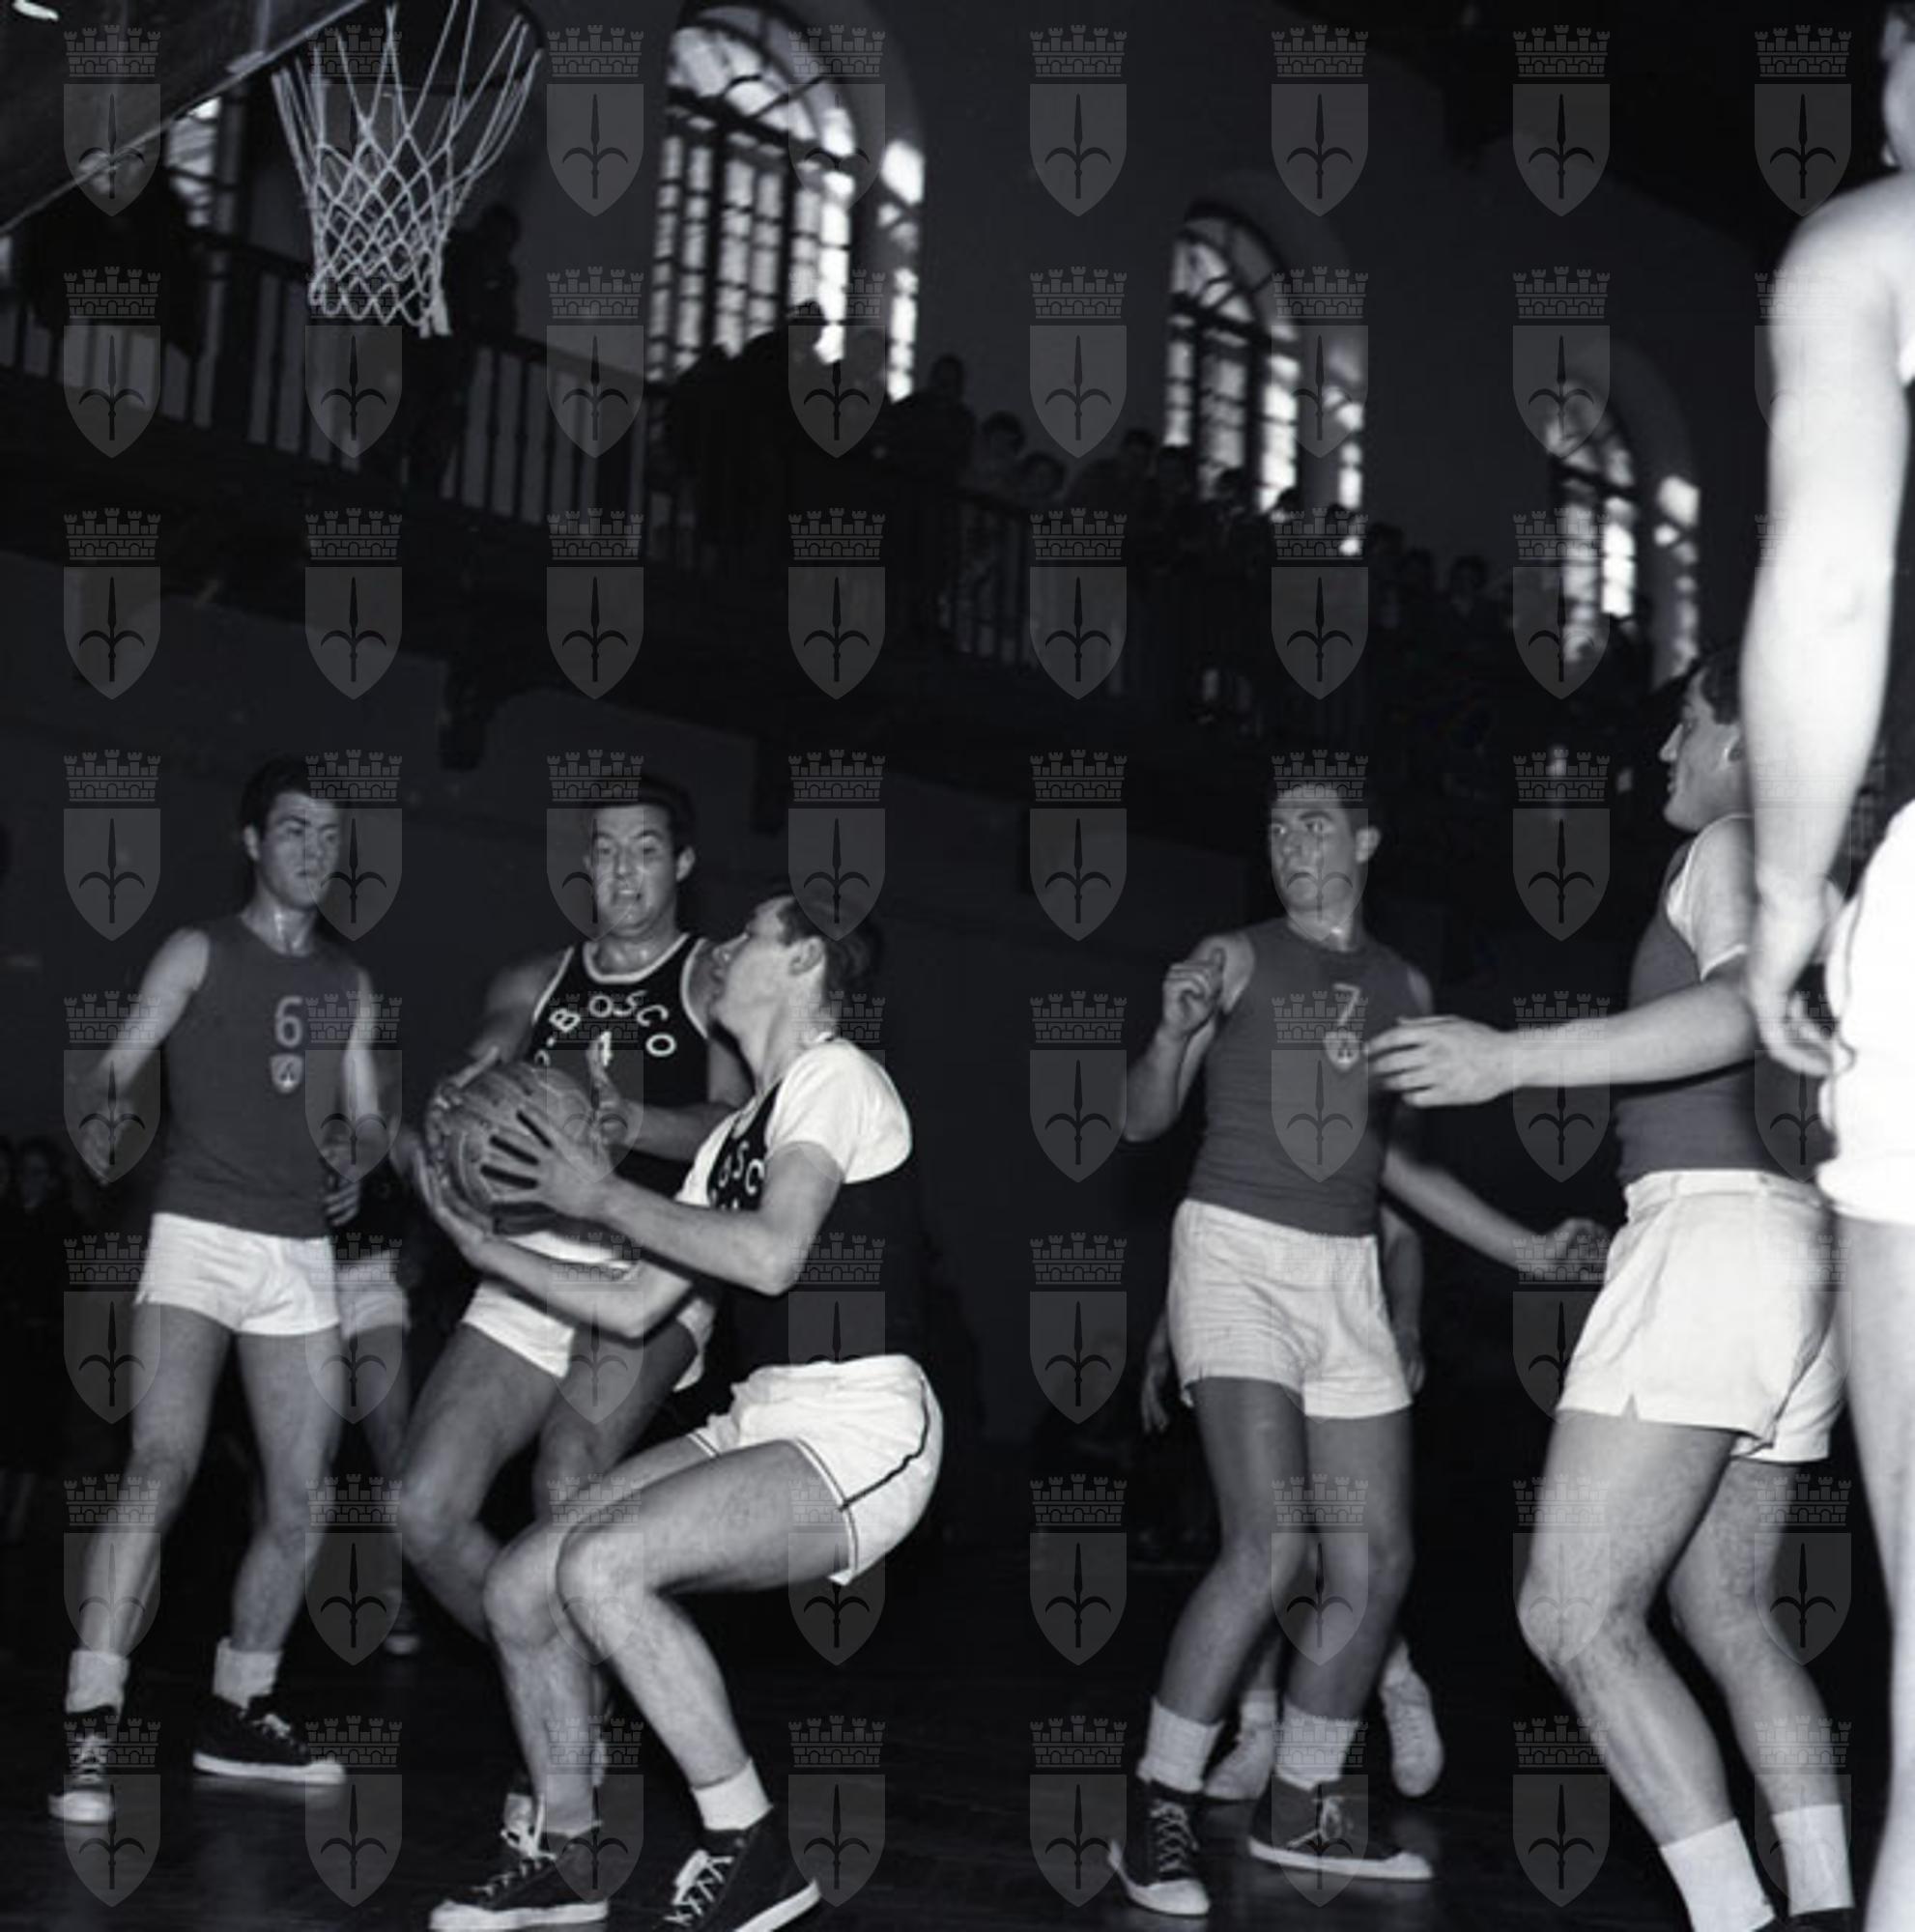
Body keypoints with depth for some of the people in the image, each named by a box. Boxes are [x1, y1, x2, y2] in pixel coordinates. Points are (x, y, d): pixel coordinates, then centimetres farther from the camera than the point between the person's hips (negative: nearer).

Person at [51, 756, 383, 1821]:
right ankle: (92, 1732, -20)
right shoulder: (201, 953, 4)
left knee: (303, 1501, 4)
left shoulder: (349, 981, 18)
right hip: (199, 1234, -5)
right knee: (162, 1467, -21)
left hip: (303, 1252, 5)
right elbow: (118, 1065, -6)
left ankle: (240, 1714, 19)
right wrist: (98, 1124, -26)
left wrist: (357, 1173, 0)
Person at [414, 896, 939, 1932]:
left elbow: (771, 1254, -23)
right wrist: (485, 1244, 15)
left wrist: (601, 1197, -13)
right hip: (764, 1419, 8)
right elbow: (638, 1305, 19)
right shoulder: (735, 1134, 20)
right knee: (517, 1586, 0)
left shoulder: (837, 1077, -7)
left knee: (600, 1563, -27)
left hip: (859, 1432, -8)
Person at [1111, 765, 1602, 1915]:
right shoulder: (1238, 959, 0)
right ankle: (1160, 1812, -10)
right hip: (1237, 1254, -6)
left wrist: (1526, 1249, 19)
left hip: (1348, 1274, 6)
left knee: (1381, 1559, 4)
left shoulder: (1404, 987, 14)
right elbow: (1144, 1122, -3)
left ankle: (1303, 1811, 19)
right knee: (1271, 1546, -20)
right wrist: (1175, 1032, -23)